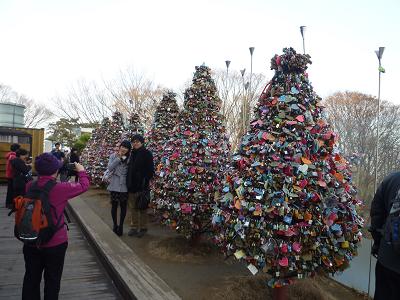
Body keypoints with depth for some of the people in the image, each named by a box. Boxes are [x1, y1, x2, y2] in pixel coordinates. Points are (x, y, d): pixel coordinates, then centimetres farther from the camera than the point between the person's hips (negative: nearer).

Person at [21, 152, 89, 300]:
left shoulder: (29, 186, -10)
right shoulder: (61, 188, -24)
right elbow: (84, 185, -9)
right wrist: (81, 171, 7)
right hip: (55, 243, -4)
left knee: (31, 278, 21)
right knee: (52, 280, 16)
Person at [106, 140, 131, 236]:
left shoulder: (129, 158, -3)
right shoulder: (113, 156, 2)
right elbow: (109, 168, -12)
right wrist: (118, 158, -15)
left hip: (124, 186, -1)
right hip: (114, 185, 1)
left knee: (123, 206, 7)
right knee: (114, 205, 11)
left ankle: (120, 225, 22)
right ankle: (115, 224, 27)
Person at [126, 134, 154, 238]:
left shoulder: (147, 153, -5)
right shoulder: (132, 153, 13)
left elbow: (150, 170, -9)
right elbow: (129, 169, 17)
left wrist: (146, 182, -16)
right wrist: (128, 183, 10)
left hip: (141, 186, -6)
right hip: (132, 185, 6)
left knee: (142, 208, 3)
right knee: (133, 208, 12)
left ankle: (143, 228, 14)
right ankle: (134, 227, 22)